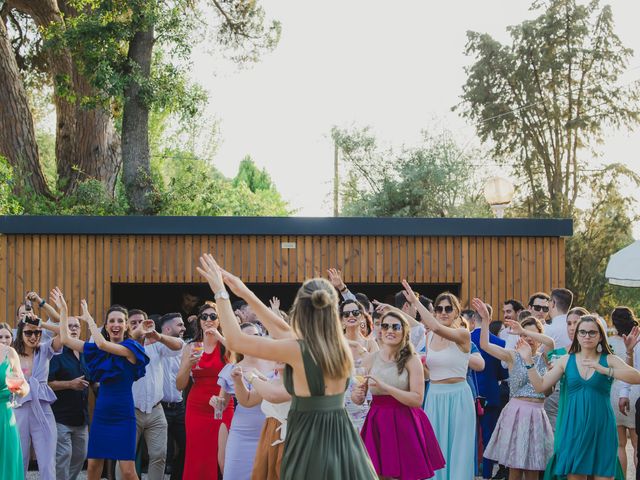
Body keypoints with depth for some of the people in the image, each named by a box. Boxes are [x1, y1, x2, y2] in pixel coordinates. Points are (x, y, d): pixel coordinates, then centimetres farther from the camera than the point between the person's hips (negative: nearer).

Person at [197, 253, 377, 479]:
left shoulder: (297, 350, -16)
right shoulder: (341, 346, 2)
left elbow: (235, 341, -7)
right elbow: (288, 333, 15)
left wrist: (221, 293, 2)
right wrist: (247, 295, 17)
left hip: (309, 439, -6)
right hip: (341, 438, 6)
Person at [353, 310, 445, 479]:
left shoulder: (412, 360, -6)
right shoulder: (370, 359, 2)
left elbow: (417, 399, -13)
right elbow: (358, 400, 5)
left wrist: (385, 387, -21)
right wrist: (357, 394, -18)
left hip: (404, 423, -2)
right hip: (377, 424, 2)